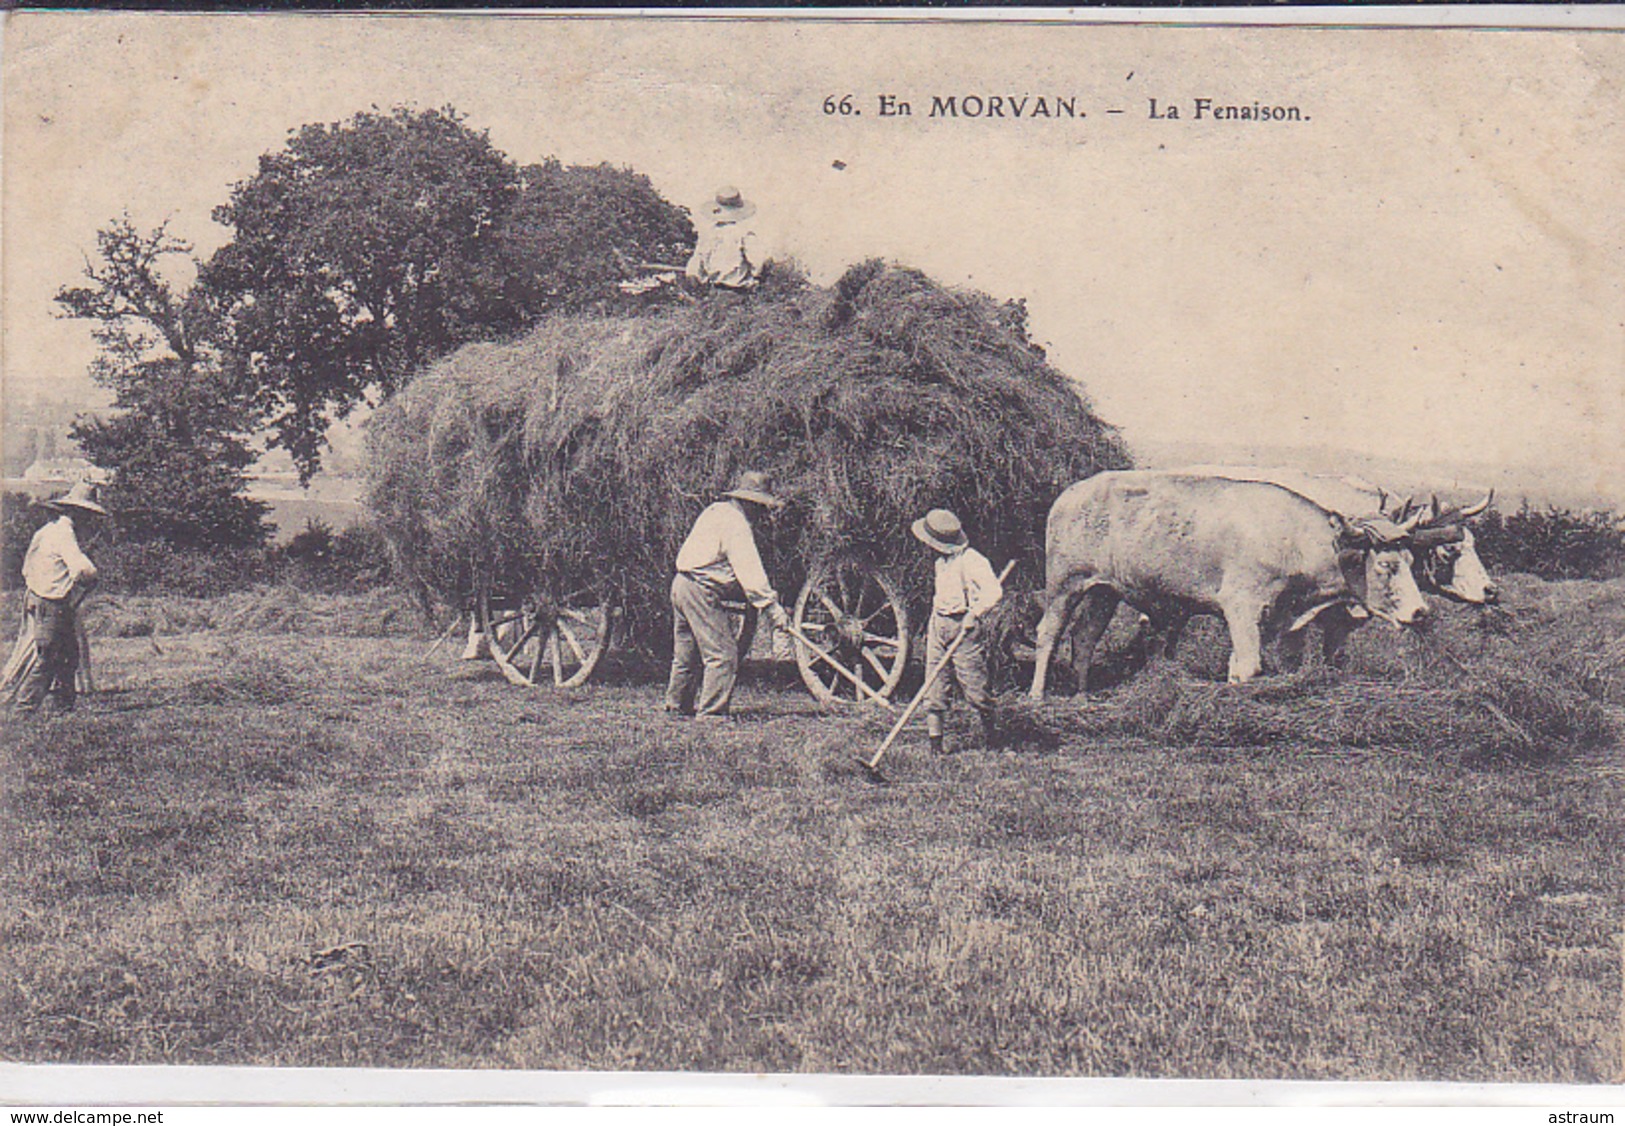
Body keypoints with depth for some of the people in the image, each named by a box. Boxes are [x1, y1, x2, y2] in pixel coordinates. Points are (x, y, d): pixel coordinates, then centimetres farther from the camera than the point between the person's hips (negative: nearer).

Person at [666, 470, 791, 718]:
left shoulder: (716, 511, 16)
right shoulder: (736, 524, -15)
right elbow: (749, 570, -22)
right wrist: (772, 606, -23)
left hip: (682, 584, 10)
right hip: (702, 591, -10)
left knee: (687, 653, 20)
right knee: (723, 653, -8)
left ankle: (677, 705, 30)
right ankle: (711, 711, -9)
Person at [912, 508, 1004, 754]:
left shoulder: (971, 561, -15)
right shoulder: (942, 562, 14)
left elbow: (994, 591, -21)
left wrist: (975, 614, -29)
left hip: (964, 627, -8)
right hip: (938, 626, 8)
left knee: (974, 686, -4)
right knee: (934, 686, 2)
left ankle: (991, 736, 14)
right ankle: (935, 740, 5)